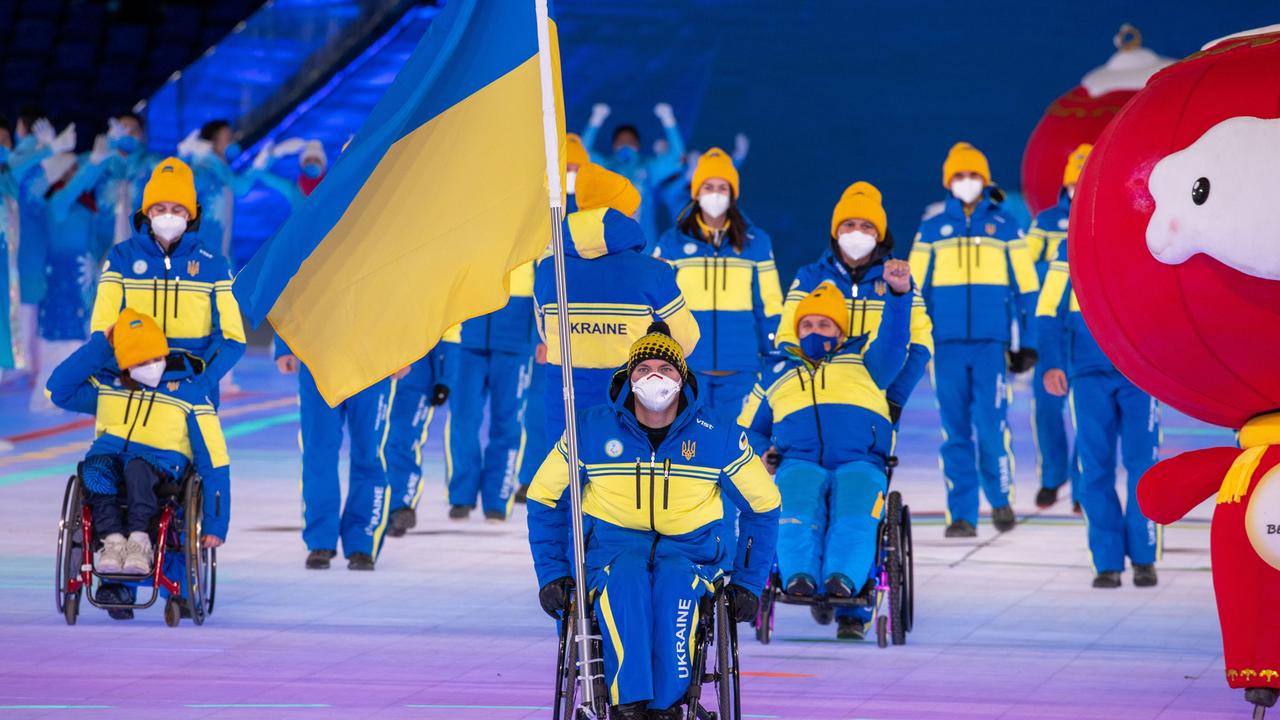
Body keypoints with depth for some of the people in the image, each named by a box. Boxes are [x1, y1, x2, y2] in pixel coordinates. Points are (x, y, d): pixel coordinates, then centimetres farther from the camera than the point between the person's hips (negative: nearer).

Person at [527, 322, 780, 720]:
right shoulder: (592, 430, 0)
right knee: (628, 573, -37)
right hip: (613, 549, 0)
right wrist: (551, 575, 2)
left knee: (675, 578, -37)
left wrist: (748, 582, 6)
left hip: (689, 554, 0)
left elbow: (763, 506, 12)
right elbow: (544, 498, 11)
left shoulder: (719, 436, 1)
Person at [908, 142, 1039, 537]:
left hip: (991, 344, -1)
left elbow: (1025, 289, 10)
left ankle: (1001, 499, 10)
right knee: (955, 431, 1)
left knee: (992, 425, -11)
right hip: (946, 345, 1)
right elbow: (914, 291, 13)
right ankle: (961, 515, 6)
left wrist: (1026, 343, 6)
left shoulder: (1005, 229, 8)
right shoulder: (931, 231, 10)